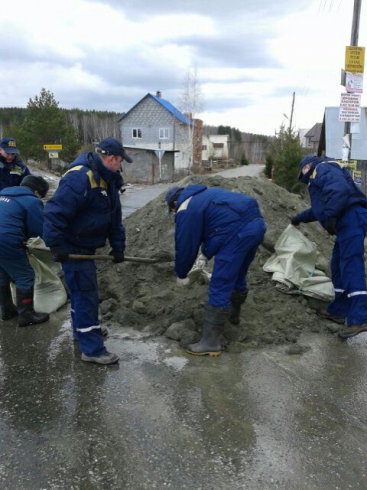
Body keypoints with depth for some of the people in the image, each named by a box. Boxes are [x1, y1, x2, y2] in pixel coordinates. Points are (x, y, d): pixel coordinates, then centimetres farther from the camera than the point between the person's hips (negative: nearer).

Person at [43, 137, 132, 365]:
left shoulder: (107, 179, 6)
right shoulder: (80, 178, -26)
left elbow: (115, 216, 10)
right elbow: (55, 212, -30)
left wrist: (118, 246, 7)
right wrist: (57, 246, -28)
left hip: (87, 245, 10)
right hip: (72, 247, -10)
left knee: (82, 289, 23)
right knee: (86, 293, -6)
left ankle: (83, 328, 42)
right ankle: (92, 349, 1)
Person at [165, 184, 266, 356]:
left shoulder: (186, 210, 2)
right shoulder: (203, 196, 30)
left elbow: (185, 246, 4)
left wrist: (181, 274, 19)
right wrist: (206, 254, 50)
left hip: (237, 231, -10)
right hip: (256, 223, 10)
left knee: (219, 288, -4)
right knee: (238, 277, 27)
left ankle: (210, 342, 1)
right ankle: (233, 314, 48)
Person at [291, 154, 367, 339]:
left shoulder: (322, 169, -1)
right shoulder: (320, 176, 32)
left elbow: (339, 190, -22)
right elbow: (318, 208, 46)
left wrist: (330, 217, -23)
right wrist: (299, 218, 54)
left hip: (351, 219, -11)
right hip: (347, 222, 11)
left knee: (351, 268, -15)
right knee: (338, 268, 13)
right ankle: (339, 310, 19)